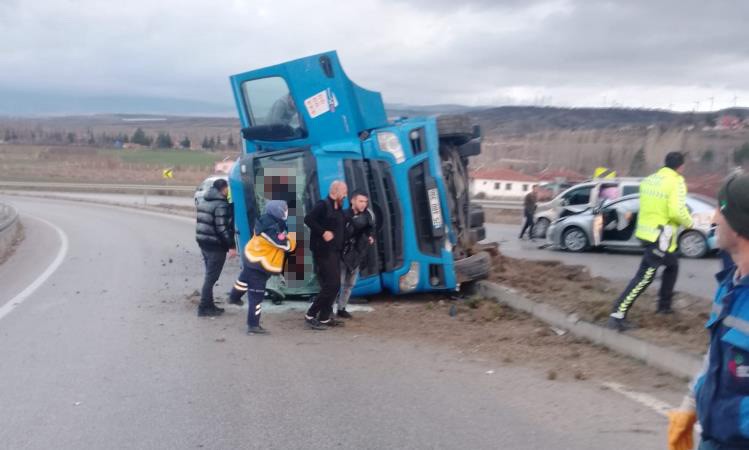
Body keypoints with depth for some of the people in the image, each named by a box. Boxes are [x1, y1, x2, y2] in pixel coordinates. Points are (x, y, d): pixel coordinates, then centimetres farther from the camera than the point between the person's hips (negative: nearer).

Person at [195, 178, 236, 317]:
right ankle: (204, 308, -1)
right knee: (211, 277, -3)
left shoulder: (204, 201, 12)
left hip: (203, 243, 9)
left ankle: (208, 305, 22)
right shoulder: (221, 205, -16)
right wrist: (231, 246, -18)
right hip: (216, 245, -9)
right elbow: (222, 228, -21)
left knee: (209, 276, 17)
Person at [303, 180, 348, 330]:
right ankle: (310, 316, -3)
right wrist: (323, 232, -24)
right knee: (330, 285, -11)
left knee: (334, 286, 10)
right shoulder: (323, 205, -10)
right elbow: (308, 219, -21)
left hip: (334, 252, 9)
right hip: (323, 252, -9)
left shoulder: (338, 209, 15)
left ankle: (324, 318, 17)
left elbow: (340, 229, 21)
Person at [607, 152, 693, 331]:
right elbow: (677, 212, -21)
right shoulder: (676, 182, -13)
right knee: (644, 277, -9)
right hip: (660, 236, -9)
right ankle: (617, 316, -14)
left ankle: (664, 305, 35)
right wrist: (688, 222, -3)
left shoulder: (649, 179, 9)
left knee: (672, 265, 29)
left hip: (646, 231, 9)